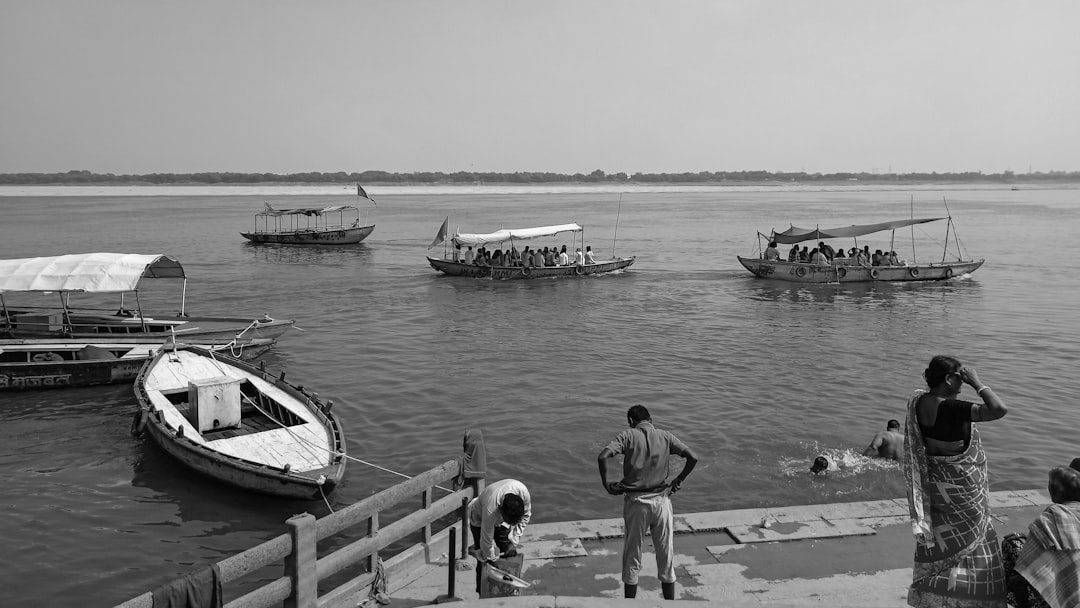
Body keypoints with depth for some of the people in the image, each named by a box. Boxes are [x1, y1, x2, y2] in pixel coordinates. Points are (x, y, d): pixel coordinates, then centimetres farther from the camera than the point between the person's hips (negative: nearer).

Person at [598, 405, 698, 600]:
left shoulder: (628, 436, -2)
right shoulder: (666, 437, 5)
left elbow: (602, 457, -16)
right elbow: (693, 458, -3)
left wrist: (606, 483, -4)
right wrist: (679, 480, 9)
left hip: (635, 501, -2)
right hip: (661, 500, 2)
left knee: (632, 557, 11)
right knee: (666, 557, 13)